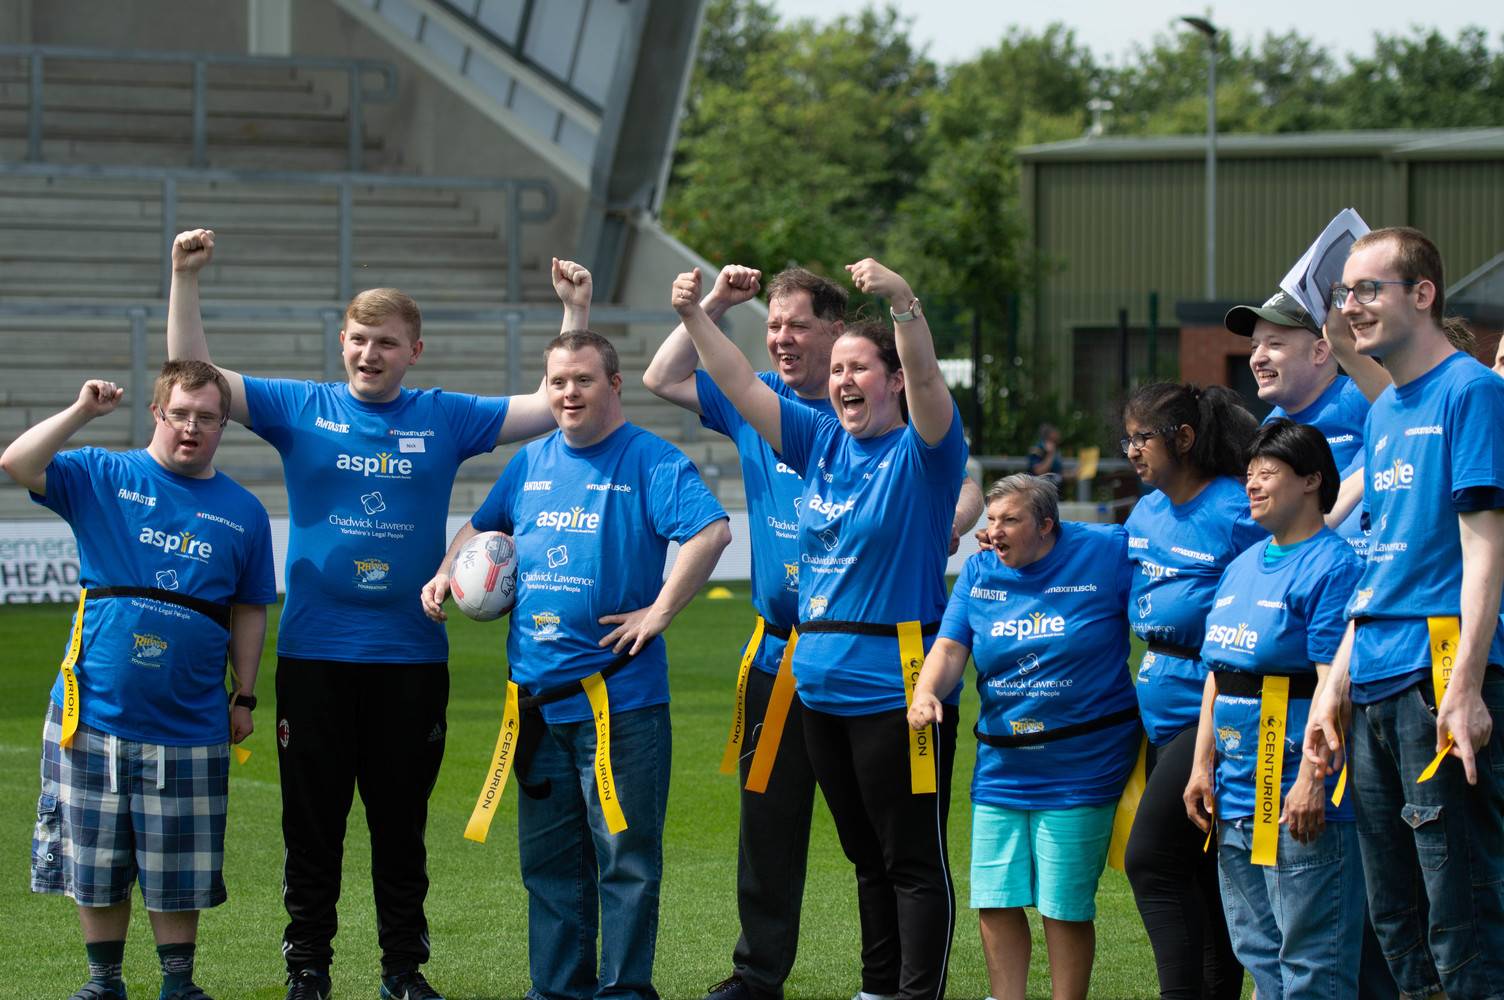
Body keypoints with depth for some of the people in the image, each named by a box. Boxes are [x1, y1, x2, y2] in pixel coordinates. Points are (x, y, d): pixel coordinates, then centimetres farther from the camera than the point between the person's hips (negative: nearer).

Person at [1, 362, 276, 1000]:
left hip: (190, 727, 1)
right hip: (95, 716, -1)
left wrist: (245, 696, 9)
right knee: (95, 861, 7)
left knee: (180, 872, 5)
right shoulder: (103, 479, 3)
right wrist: (82, 412, -16)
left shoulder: (243, 512, 8)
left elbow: (248, 612, 14)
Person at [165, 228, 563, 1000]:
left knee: (401, 822, 9)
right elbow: (192, 374, -3)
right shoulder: (300, 409, 2)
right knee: (312, 821, 5)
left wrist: (574, 310, -3)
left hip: (411, 655, 1)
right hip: (314, 651, -1)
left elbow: (555, 406, 4)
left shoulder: (445, 418, 5)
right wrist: (186, 279, -11)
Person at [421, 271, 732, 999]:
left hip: (619, 694, -6)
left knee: (624, 852, -1)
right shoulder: (532, 463, 13)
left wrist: (660, 611, -20)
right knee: (548, 857, 12)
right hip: (538, 693, 6)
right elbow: (482, 527, 30)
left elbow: (711, 530, -20)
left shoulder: (649, 461, -7)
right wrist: (446, 572, 12)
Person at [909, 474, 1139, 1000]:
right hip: (1001, 765, 5)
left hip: (1078, 768, -5)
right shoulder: (979, 572, 6)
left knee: (1065, 907, -1)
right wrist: (926, 691, -21)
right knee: (996, 901, 4)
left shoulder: (1106, 553, -8)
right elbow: (950, 647, 0)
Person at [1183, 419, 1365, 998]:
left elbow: (1332, 683, -18)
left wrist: (1312, 780, -24)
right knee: (1257, 951, 12)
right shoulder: (1242, 567, 18)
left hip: (1298, 800, -9)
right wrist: (1203, 765, 13)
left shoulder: (1332, 566, -10)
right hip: (1238, 796, 9)